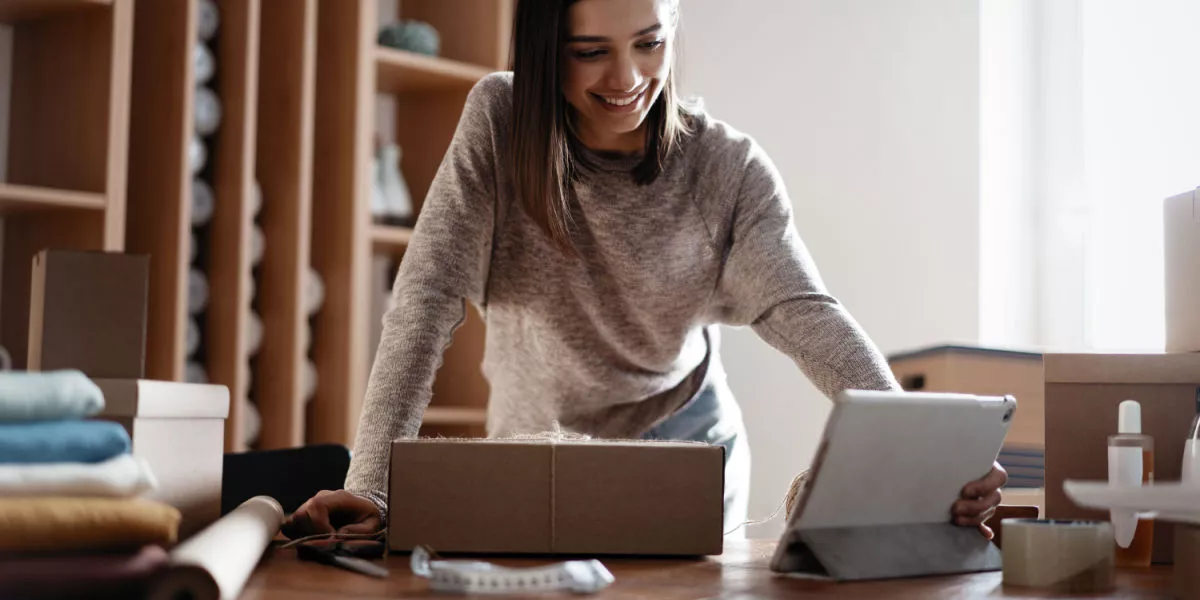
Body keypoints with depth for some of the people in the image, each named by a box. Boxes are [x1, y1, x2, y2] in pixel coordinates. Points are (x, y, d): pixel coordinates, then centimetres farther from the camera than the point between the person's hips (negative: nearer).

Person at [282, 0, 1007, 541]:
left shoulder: (729, 169, -14)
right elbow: (430, 298, -21)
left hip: (689, 461, 0)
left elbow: (809, 316, -23)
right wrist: (370, 485, -31)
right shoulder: (500, 123, -16)